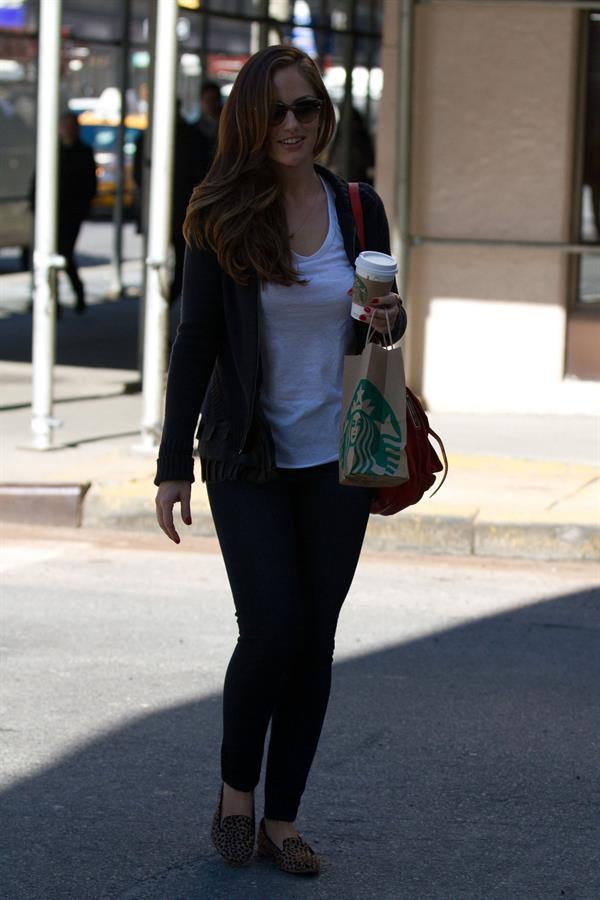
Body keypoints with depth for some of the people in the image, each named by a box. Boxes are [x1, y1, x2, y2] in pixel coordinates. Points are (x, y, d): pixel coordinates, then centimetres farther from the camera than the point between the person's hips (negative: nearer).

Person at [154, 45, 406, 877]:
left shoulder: (359, 209, 1)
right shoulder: (221, 219, -7)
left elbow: (384, 317, 14)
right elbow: (195, 341, -5)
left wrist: (388, 320, -11)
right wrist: (174, 464, -8)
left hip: (338, 458, 3)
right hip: (249, 458, -3)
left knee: (315, 638, 5)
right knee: (271, 630, -10)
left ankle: (282, 820, 15)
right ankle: (235, 788, 15)